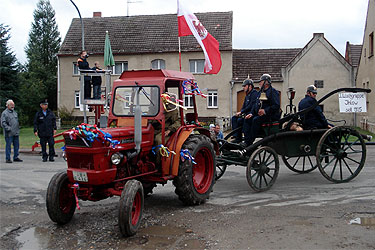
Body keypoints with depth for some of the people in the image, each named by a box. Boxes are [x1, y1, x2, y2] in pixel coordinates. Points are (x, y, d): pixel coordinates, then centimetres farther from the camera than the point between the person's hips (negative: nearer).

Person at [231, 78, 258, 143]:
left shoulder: (254, 93, -11)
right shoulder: (247, 95, 20)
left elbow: (251, 106, -20)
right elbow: (244, 106, 18)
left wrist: (241, 112, -18)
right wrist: (240, 113, -2)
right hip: (247, 113, 9)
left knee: (239, 120, -25)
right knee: (234, 118, -5)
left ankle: (239, 138, -13)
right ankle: (236, 137, -10)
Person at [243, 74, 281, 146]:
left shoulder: (273, 92, -6)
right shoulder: (260, 92, 21)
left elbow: (276, 106, -16)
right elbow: (255, 105, 20)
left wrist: (265, 111, -25)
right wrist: (251, 113, 3)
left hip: (271, 116, -8)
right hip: (259, 114, 8)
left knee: (256, 120, -32)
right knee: (247, 119, -13)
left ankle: (250, 142, -30)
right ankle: (246, 141, -19)